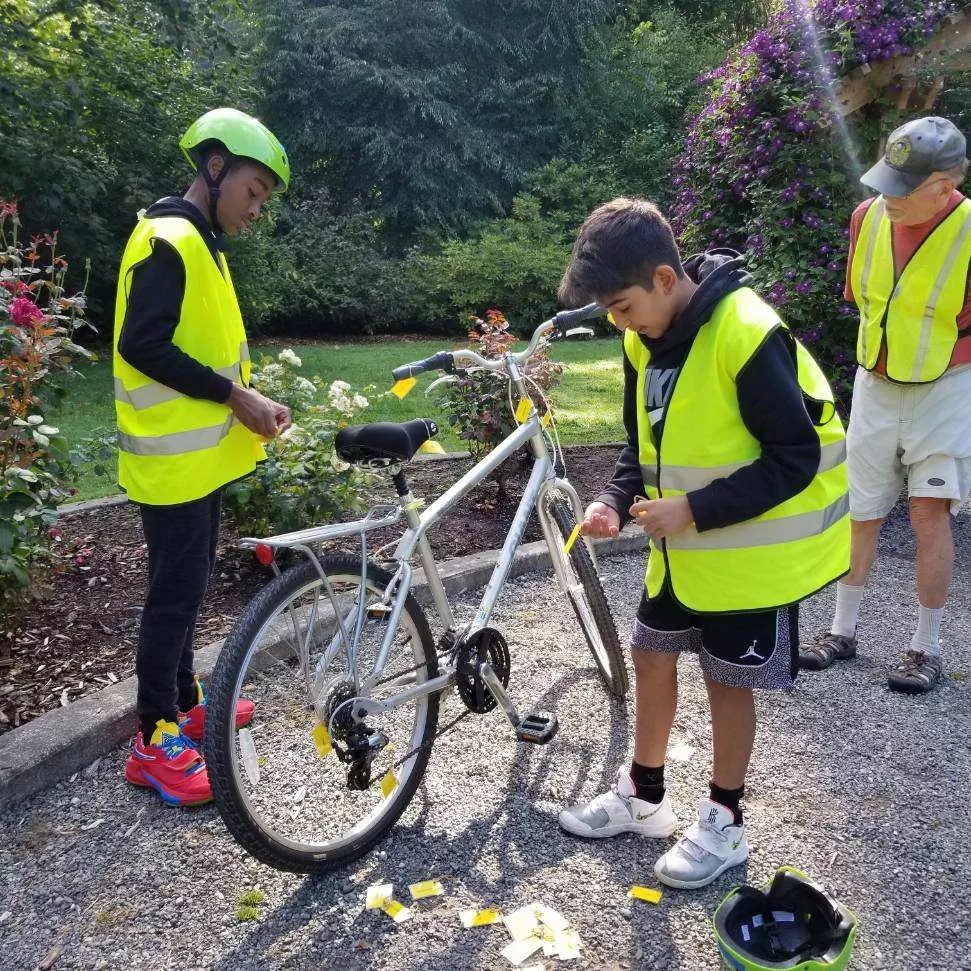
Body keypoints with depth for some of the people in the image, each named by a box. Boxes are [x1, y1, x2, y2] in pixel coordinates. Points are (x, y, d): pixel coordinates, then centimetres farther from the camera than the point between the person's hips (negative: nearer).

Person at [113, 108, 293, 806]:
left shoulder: (201, 245, 16)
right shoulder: (169, 240, -16)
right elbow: (144, 347, -23)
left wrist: (248, 400, 7)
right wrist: (235, 397, -20)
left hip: (201, 450, 10)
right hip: (174, 455, -10)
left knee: (189, 583, 17)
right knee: (177, 590, -4)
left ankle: (184, 702, 31)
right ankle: (154, 742, 8)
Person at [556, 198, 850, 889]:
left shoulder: (747, 334, -25)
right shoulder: (648, 340, 0)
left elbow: (796, 459, -22)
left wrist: (695, 509, -25)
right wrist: (617, 500, -9)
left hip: (752, 549, -7)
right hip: (683, 544, 8)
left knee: (728, 680, 5)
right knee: (652, 652, 14)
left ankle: (725, 823, 27)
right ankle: (644, 796, 34)